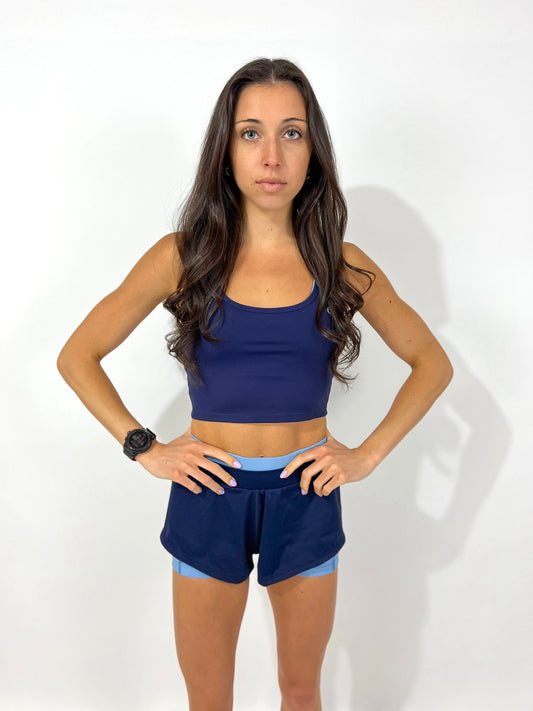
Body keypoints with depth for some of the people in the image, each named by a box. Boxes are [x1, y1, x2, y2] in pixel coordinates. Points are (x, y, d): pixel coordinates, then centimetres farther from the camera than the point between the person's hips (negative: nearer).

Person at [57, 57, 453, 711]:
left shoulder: (342, 264, -2)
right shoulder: (184, 256, -6)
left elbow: (432, 363, 7)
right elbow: (77, 356, 1)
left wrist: (368, 454, -3)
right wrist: (143, 447, -8)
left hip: (306, 497, 1)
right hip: (208, 495, -1)